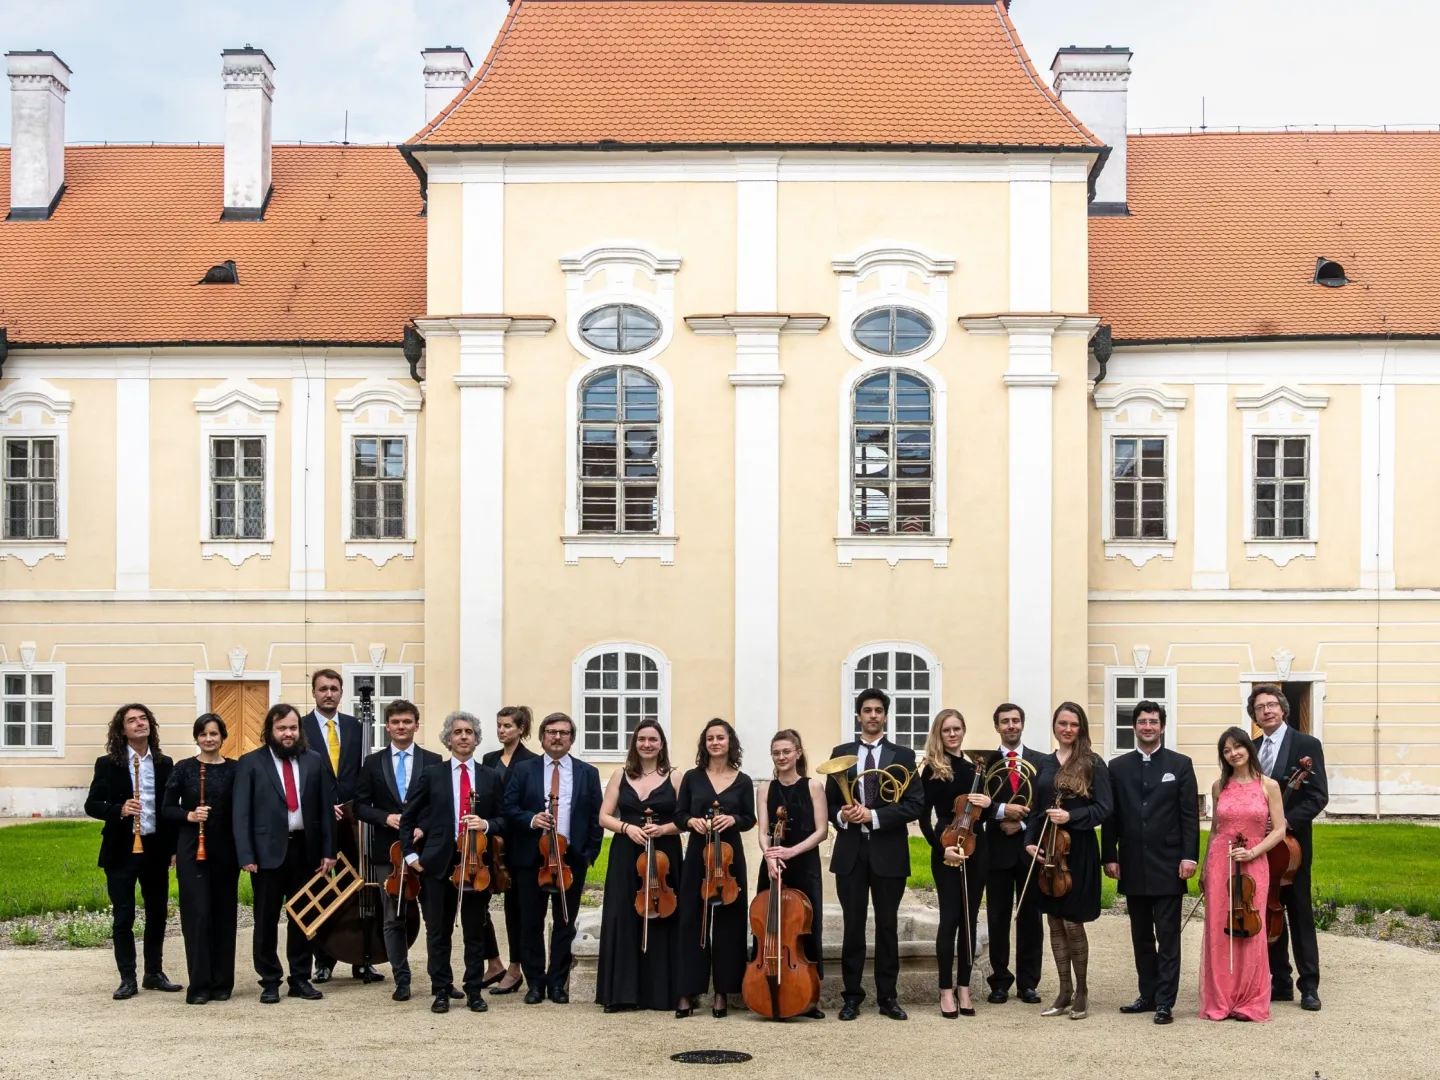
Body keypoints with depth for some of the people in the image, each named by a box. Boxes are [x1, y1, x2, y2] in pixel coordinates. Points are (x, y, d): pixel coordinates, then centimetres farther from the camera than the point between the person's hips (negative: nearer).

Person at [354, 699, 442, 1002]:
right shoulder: (373, 763, 7)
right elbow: (360, 806, 5)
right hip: (388, 850, 1)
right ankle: (401, 980, 12)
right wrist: (386, 817, -12)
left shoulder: (433, 761, 3)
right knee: (393, 918, 5)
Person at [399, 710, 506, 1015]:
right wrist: (411, 853, 1)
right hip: (438, 862, -1)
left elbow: (503, 820, 8)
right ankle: (441, 991, 12)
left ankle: (474, 991, 15)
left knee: (475, 932, 6)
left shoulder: (491, 778, 8)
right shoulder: (431, 775, 5)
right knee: (438, 932, 4)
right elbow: (408, 817, 8)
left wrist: (487, 825, -13)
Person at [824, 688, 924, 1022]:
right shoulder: (841, 753, 9)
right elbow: (829, 801, 9)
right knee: (853, 925, 5)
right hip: (850, 850, 1)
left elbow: (915, 803, -6)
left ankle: (888, 997, 12)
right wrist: (841, 815, -13)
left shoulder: (903, 755, 3)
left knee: (887, 926, 5)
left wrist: (873, 815, -14)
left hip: (888, 852, -1)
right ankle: (852, 995, 12)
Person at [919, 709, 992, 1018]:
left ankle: (964, 988, 12)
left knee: (970, 919, 7)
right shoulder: (932, 770, -2)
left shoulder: (973, 768, 11)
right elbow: (924, 817, -5)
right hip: (947, 850, -4)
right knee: (950, 918, -6)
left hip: (975, 849, 5)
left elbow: (983, 814, 15)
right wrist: (941, 847, -17)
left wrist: (988, 803, -7)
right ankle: (946, 991, -1)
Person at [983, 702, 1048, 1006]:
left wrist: (1023, 824, -10)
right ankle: (1000, 982, 10)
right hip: (997, 848, -1)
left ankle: (1028, 983, 11)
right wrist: (1002, 811, -19)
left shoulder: (1041, 762, 6)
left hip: (1030, 848, 1)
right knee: (998, 918, 3)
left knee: (1030, 917, 4)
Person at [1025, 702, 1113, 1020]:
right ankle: (1064, 993, 17)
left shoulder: (1092, 763, -4)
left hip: (1078, 849, -5)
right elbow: (1036, 810, 13)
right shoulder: (1045, 765, 11)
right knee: (1055, 922, 8)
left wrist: (1071, 817, -21)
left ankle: (1081, 992, 11)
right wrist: (1030, 841, 0)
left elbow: (1104, 807, -10)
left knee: (1073, 922, -4)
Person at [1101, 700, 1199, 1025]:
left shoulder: (1180, 764, 1)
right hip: (1133, 867, 3)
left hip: (1167, 865, -3)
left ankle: (1165, 1002, -2)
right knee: (1141, 936, 10)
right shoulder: (1118, 767, 8)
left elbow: (1190, 814, -2)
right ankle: (1148, 995, 19)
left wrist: (1189, 856, -10)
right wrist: (1109, 857, 0)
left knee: (1167, 937, -3)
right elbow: (1111, 816, 6)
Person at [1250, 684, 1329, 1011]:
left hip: (1291, 843, -5)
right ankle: (1281, 982, 14)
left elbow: (1318, 795, -10)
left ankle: (1309, 986, 3)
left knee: (1300, 914, -1)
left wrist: (1288, 820, -21)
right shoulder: (1252, 750, 12)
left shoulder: (1307, 745, -4)